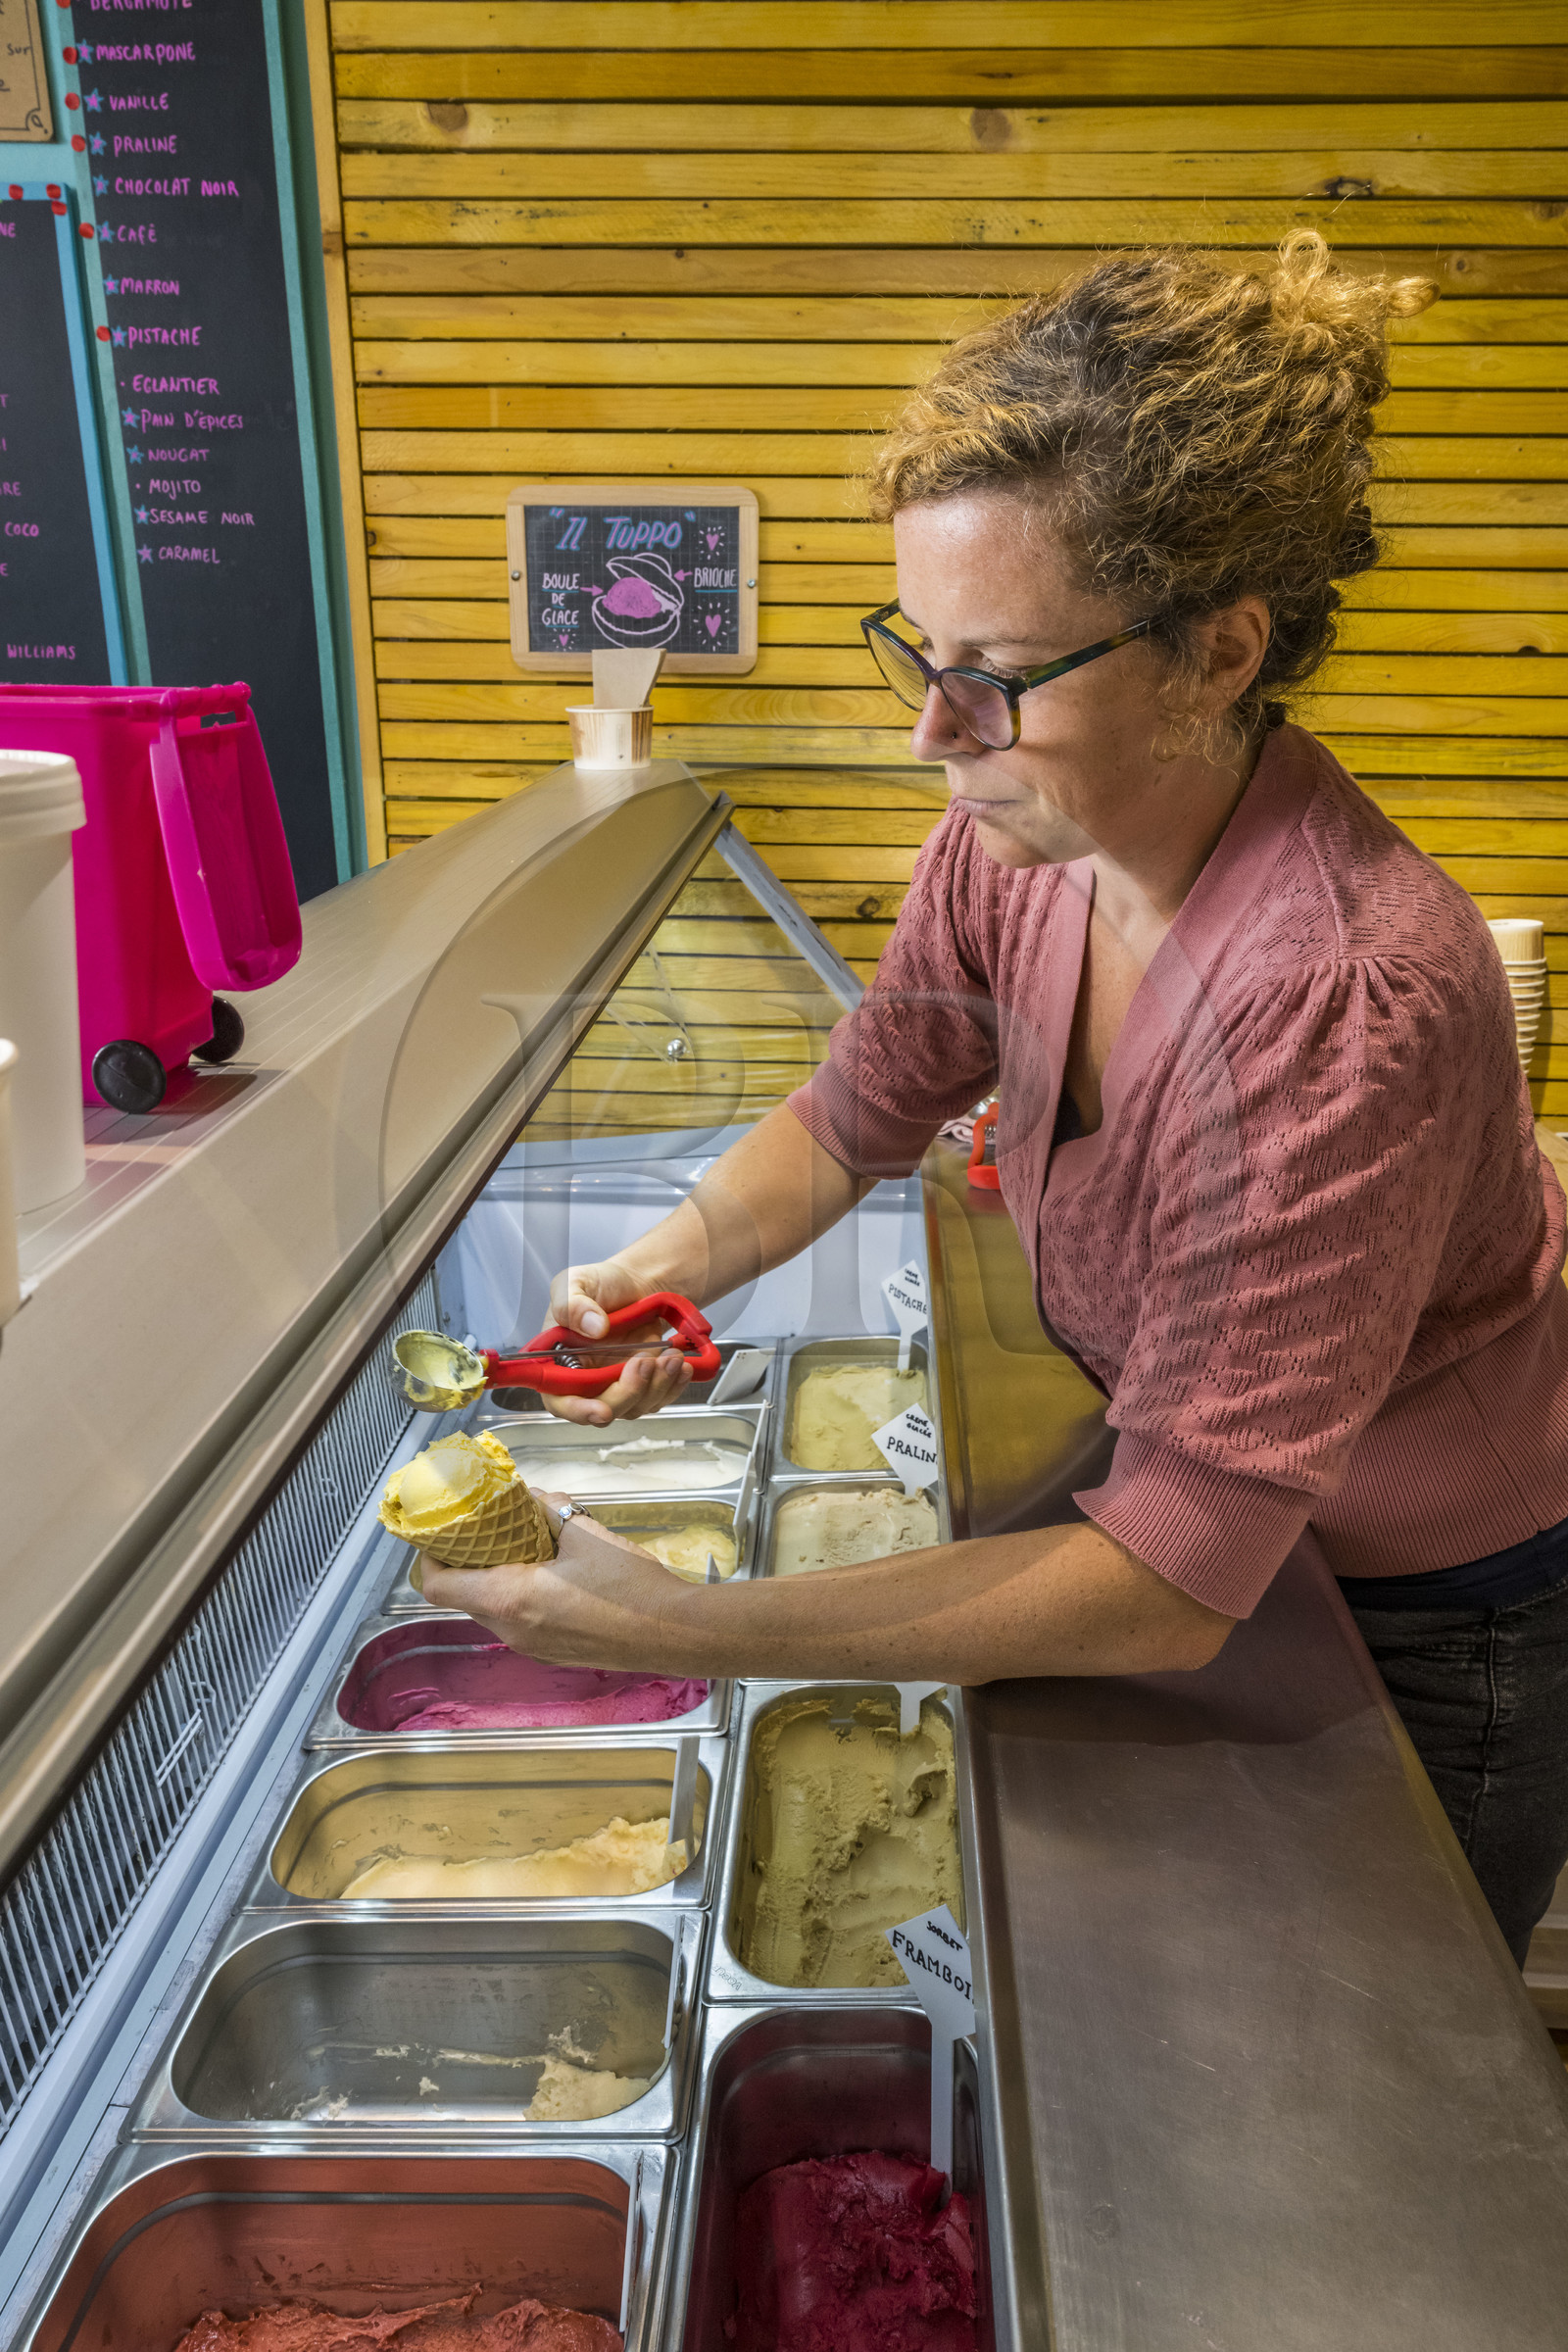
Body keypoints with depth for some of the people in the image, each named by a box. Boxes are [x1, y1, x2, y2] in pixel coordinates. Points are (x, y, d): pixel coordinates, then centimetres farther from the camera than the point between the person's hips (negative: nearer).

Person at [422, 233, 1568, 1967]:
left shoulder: (1346, 1002, -39)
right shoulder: (1017, 841, -18)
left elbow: (1166, 1588, -37)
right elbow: (851, 1115, 0)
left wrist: (676, 1628, -37)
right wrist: (665, 1268, -19)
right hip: (1234, 1528, 6)